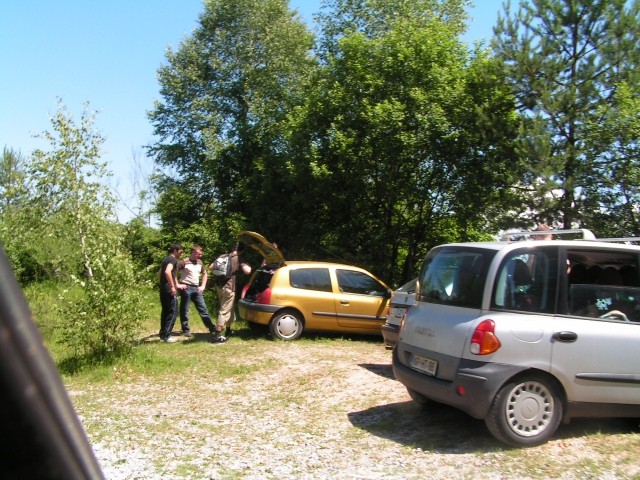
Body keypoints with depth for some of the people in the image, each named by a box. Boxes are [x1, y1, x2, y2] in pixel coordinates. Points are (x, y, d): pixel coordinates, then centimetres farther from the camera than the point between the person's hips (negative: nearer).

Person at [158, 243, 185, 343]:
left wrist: (177, 285, 34)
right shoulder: (173, 259, -11)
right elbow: (167, 272, -28)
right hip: (169, 290, -9)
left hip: (163, 289, 9)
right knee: (172, 312, -5)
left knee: (165, 311, 14)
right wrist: (173, 286, -24)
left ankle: (163, 334, 18)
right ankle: (166, 336, -6)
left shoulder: (166, 259, 19)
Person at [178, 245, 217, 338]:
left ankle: (212, 328, 9)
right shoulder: (184, 262, -8)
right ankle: (186, 330, 11)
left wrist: (203, 286, 15)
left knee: (203, 309, 6)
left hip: (196, 288, 6)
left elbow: (204, 274, 26)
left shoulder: (200, 262, 13)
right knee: (184, 310, 2)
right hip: (186, 288, -6)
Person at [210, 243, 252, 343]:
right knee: (224, 311, -4)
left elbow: (211, 267, 14)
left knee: (229, 309, 22)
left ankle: (228, 330, 35)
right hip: (228, 287, -7)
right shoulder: (239, 259, -7)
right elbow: (247, 271, -20)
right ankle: (217, 335, -7)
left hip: (219, 285, 7)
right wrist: (249, 267, 2)